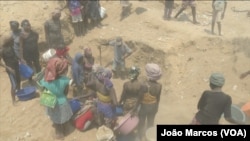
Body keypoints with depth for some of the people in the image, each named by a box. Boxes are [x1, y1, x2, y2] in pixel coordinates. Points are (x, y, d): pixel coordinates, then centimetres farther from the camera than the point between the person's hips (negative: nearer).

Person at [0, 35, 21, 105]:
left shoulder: (10, 47, -2)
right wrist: (8, 68, -25)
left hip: (16, 66, 8)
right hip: (10, 69, -7)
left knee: (18, 81, 22)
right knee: (14, 85, -3)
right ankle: (13, 100, 15)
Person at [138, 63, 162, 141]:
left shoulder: (144, 85, -32)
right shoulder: (159, 85, -17)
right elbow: (158, 98, -3)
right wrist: (156, 107, 14)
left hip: (143, 106, -3)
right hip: (153, 106, 3)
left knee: (141, 122, 21)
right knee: (150, 123, 25)